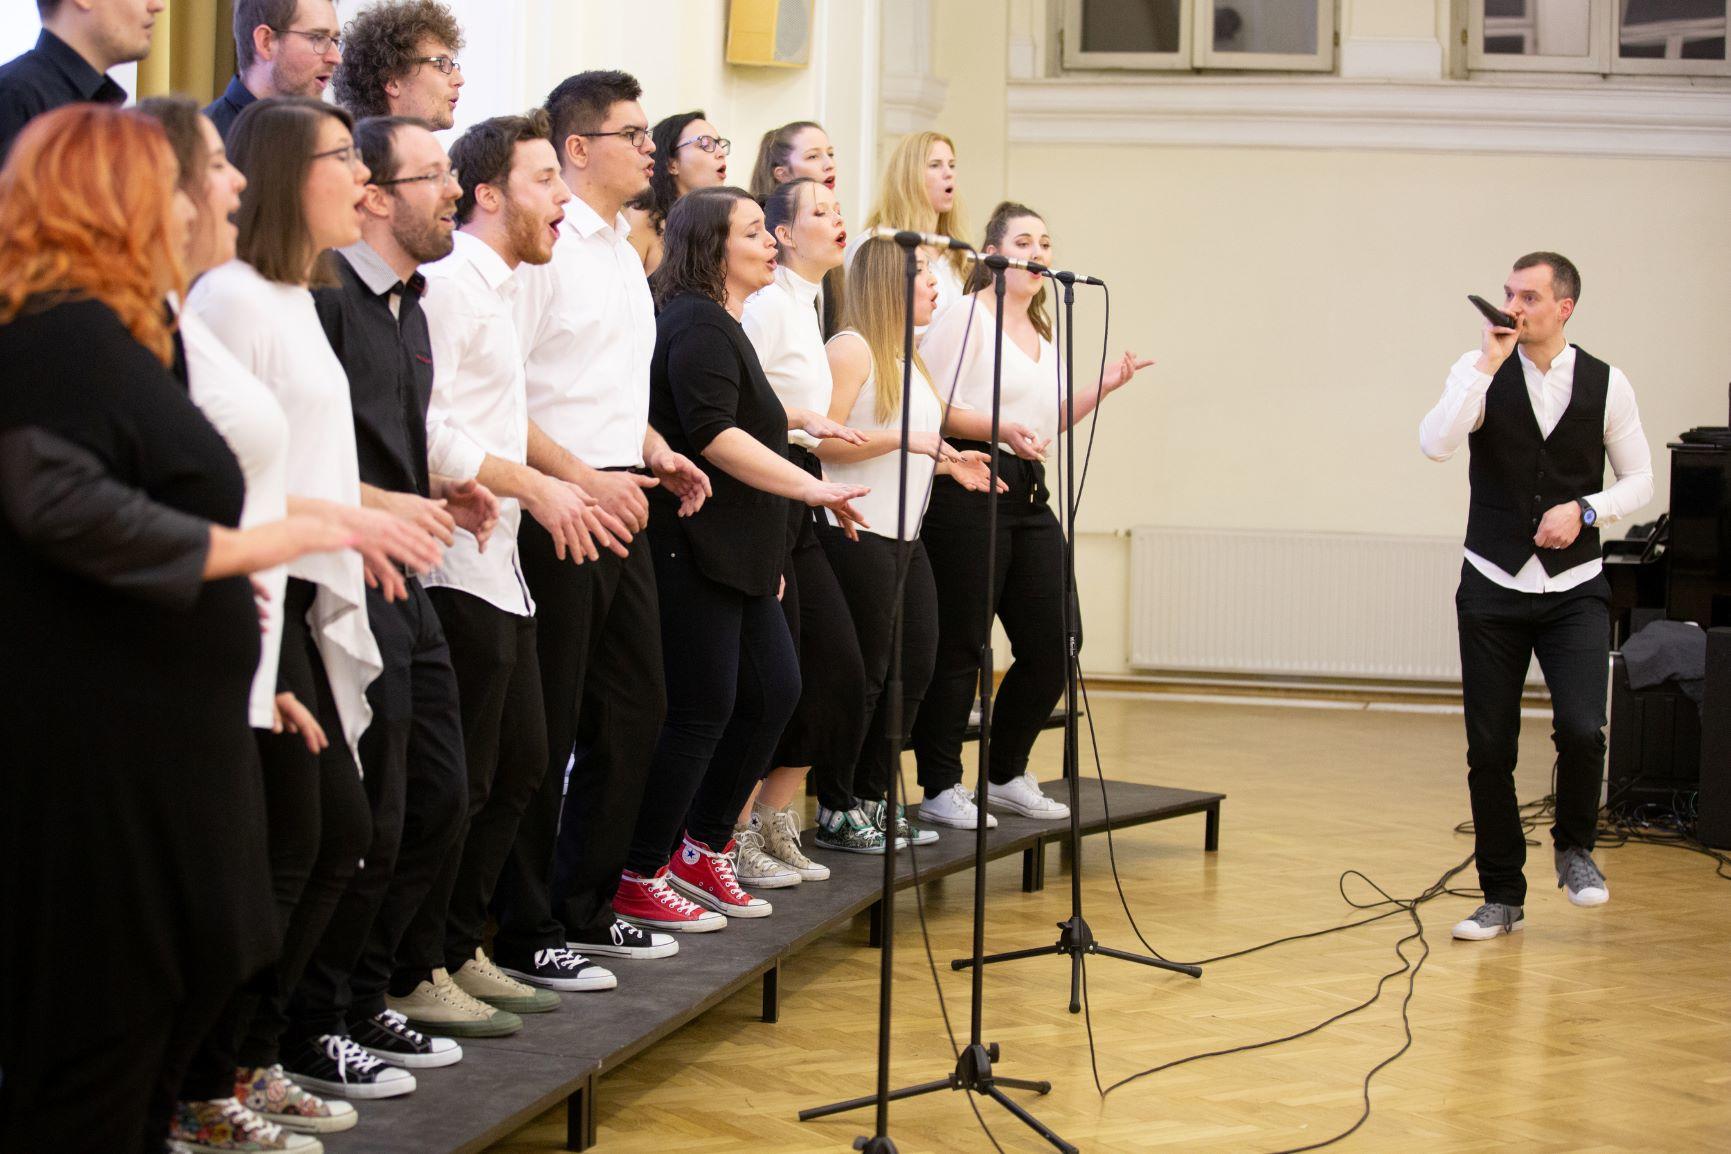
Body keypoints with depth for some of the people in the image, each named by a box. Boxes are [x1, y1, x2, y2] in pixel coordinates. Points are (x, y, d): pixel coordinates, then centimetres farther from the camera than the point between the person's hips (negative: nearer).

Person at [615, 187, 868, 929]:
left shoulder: (721, 326, 19)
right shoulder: (697, 325, -13)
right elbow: (714, 435, -22)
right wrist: (813, 488, -24)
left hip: (737, 556, 10)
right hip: (693, 552, -10)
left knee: (772, 692, 10)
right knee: (702, 711, -7)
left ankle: (703, 852, 20)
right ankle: (639, 882, 2)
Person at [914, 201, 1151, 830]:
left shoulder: (1043, 331, 21)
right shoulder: (965, 314, -4)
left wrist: (1101, 387, 15)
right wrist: (1001, 430, -22)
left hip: (1028, 495, 8)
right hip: (969, 490, -8)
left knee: (1052, 642, 5)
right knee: (958, 645, -4)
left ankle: (1007, 773, 21)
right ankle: (941, 789, 4)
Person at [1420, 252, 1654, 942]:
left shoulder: (1606, 385, 0)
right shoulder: (1481, 372, -2)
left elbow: (1639, 482, 7)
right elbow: (1435, 444, -19)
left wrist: (1585, 510, -11)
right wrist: (1489, 362, -21)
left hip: (1574, 591, 0)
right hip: (1493, 587, 1)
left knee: (1581, 729, -18)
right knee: (1488, 747, 2)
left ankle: (1573, 847, 13)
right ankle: (1501, 897, 17)